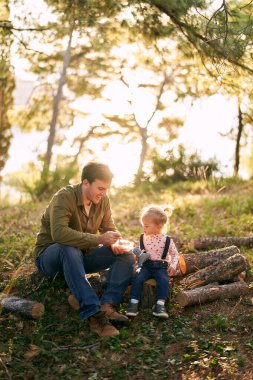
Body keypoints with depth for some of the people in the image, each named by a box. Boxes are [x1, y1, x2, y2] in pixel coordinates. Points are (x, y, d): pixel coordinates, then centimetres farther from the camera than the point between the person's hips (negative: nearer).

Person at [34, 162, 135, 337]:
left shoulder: (103, 200, -3)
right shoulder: (65, 197, -24)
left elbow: (110, 228, 4)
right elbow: (59, 233, -39)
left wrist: (114, 243, -20)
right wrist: (99, 239, -43)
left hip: (82, 255, 7)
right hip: (50, 255, -6)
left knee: (127, 255, -11)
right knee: (70, 250, -41)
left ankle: (108, 305, -29)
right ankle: (94, 314, -46)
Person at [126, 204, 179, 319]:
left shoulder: (167, 240, -4)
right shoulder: (143, 238, 6)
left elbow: (175, 254, 8)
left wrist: (173, 265, -7)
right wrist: (138, 254, -3)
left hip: (161, 267, -2)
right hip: (146, 266, 2)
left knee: (164, 280, -31)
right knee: (137, 278, -25)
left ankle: (160, 305, -28)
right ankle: (134, 302, -21)